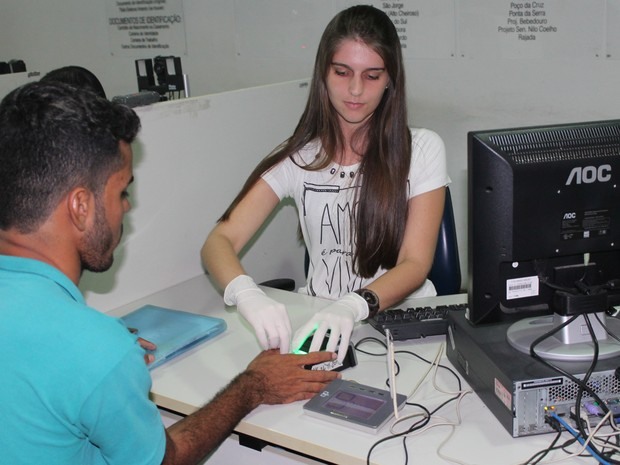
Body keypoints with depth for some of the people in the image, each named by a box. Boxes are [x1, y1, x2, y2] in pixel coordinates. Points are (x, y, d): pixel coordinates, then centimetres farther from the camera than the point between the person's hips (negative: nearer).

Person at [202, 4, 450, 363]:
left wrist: (354, 306, -30)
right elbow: (220, 241, -8)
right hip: (320, 320, 2)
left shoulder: (422, 149, -2)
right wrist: (248, 295, -31)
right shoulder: (298, 157, 1)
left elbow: (416, 264, -9)